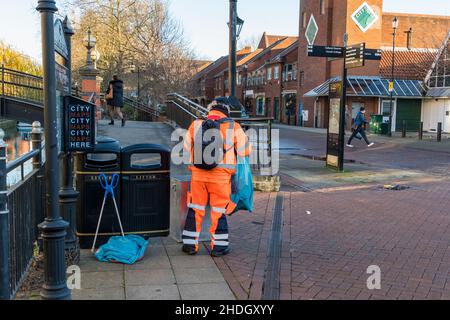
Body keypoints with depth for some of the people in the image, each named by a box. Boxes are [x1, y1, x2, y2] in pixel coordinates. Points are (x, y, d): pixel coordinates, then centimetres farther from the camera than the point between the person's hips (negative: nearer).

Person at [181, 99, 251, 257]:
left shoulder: (195, 126, 5)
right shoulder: (233, 127, -2)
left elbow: (187, 148, 13)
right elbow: (245, 151, 6)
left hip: (198, 174, 2)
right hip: (221, 176, -2)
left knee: (195, 209, 13)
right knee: (219, 211, 10)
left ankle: (190, 244, 20)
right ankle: (218, 246, 17)